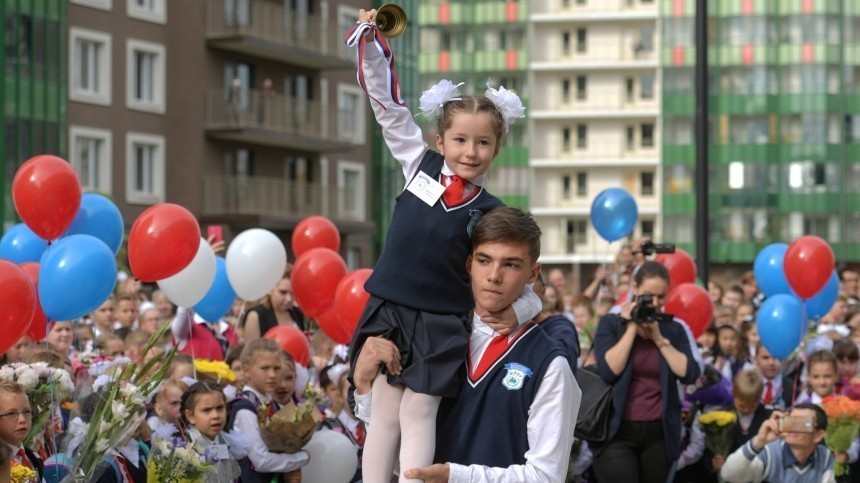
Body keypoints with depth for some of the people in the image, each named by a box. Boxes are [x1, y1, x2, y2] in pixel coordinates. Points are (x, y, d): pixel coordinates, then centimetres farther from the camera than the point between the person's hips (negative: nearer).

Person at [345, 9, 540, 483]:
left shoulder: (491, 213, -5)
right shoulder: (420, 164, 2)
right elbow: (386, 101, 4)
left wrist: (516, 311, -25)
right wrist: (369, 35, -2)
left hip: (441, 325, -3)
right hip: (389, 311, 3)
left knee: (418, 413, -3)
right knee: (385, 408, 4)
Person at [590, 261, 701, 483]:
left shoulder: (673, 329, 11)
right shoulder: (611, 323, 2)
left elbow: (689, 374, -3)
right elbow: (609, 371, -12)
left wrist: (659, 338, -6)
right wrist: (632, 328, -8)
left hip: (659, 434, 3)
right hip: (618, 432, -3)